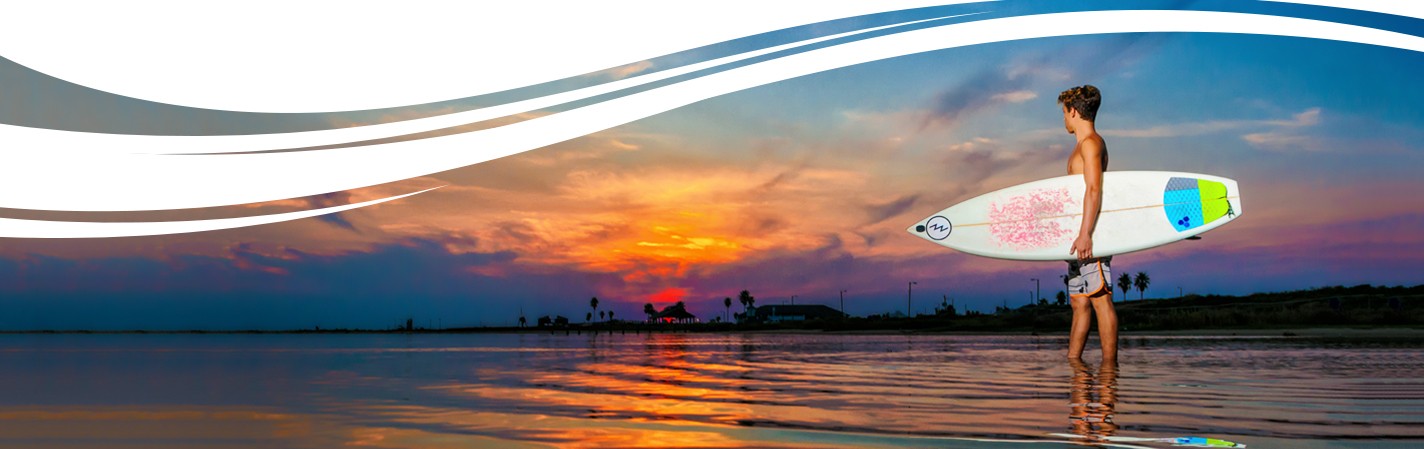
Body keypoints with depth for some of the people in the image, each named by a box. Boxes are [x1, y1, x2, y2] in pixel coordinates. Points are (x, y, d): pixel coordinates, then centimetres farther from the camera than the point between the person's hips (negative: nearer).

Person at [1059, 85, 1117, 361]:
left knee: (1100, 299, -8)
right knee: (1080, 302, 9)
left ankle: (1109, 364, -7)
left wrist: (1085, 234, -26)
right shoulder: (1084, 144, 20)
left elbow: (1094, 190, -20)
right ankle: (1072, 362, 12)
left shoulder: (1091, 143, -9)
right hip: (1081, 235, 10)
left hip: (1090, 235, -10)